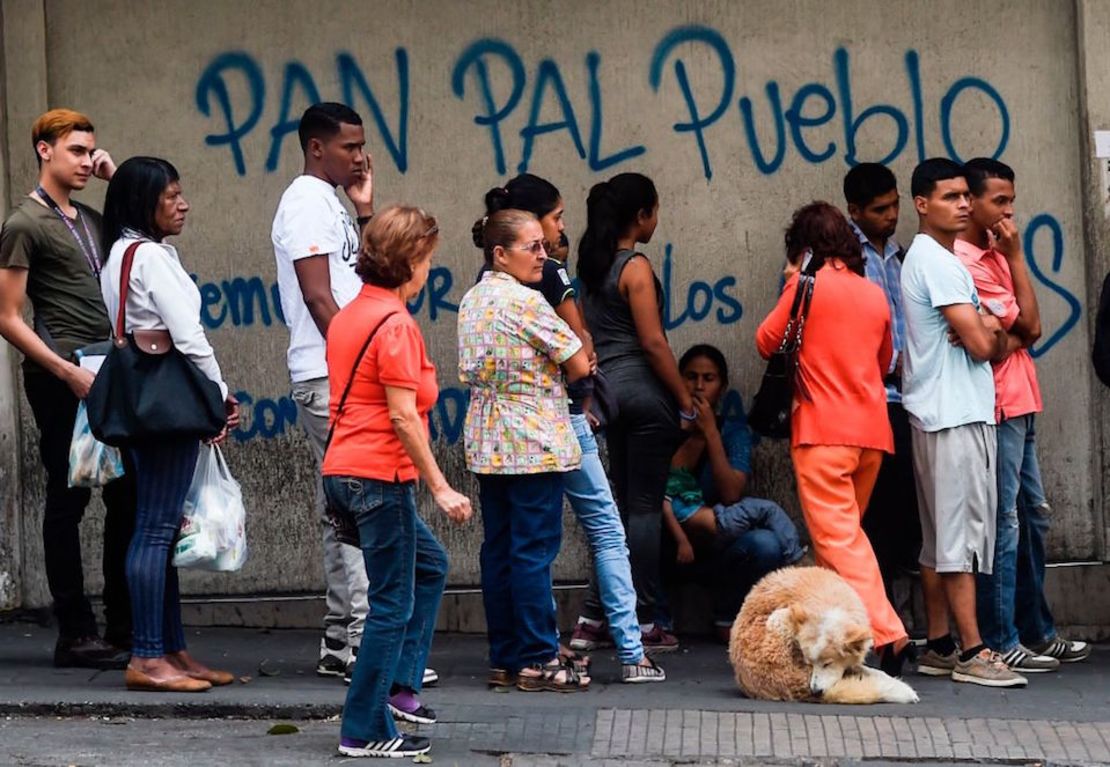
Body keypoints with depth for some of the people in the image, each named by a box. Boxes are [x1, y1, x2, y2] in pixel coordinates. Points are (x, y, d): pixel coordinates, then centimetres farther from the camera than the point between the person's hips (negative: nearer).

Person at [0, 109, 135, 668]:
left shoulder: (90, 220, 17)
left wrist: (117, 179, 13)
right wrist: (69, 372, -16)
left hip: (108, 375, 8)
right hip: (60, 379, -7)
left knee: (128, 500, 7)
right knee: (67, 501, -2)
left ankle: (125, 630, 15)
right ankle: (75, 636, 2)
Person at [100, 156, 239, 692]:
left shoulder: (119, 254, 18)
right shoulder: (152, 255, -11)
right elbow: (187, 336, -15)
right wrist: (220, 394, -2)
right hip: (167, 401, -10)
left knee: (162, 529, 11)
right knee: (156, 528, -10)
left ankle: (172, 650, 14)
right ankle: (147, 658, -10)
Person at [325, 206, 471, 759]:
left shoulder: (349, 315, 13)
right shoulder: (395, 324, -16)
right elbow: (403, 415, -20)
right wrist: (439, 487, -17)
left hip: (344, 470, 10)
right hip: (379, 476, -10)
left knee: (428, 564, 24)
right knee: (394, 603, -2)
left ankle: (400, 683, 23)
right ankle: (365, 732, 1)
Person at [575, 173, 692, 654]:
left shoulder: (592, 266, 11)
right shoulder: (636, 267, -12)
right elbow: (653, 342, -15)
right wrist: (685, 401, -10)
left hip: (607, 385, 8)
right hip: (643, 387, -8)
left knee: (624, 502, 14)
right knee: (645, 506, -2)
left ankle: (597, 616, 12)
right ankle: (645, 623, 2)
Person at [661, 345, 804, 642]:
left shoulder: (734, 431, 8)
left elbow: (731, 495, -8)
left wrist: (710, 432, -12)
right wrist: (681, 539, -23)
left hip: (720, 549, 4)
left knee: (765, 544, -31)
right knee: (765, 511, -27)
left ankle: (727, 620, -8)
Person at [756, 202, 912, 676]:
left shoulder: (808, 286, -5)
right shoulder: (875, 294, 12)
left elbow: (767, 342, 2)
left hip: (823, 430, -6)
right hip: (872, 429, 6)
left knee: (837, 538, -9)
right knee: (845, 530, 17)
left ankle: (886, 633, -23)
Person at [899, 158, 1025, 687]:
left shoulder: (934, 258, 20)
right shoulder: (935, 261, -11)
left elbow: (996, 344, 17)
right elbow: (981, 343, -18)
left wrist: (988, 329, -6)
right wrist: (989, 330, 4)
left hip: (940, 415, 10)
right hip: (955, 412, -10)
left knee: (939, 538, 10)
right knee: (961, 531, -10)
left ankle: (938, 647, 13)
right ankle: (972, 653, -11)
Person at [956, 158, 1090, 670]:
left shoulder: (993, 254, 15)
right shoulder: (967, 262, -15)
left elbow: (1027, 331, 11)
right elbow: (1028, 326, -13)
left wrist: (1009, 339, -9)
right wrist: (1016, 256, -6)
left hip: (1020, 402, 10)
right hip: (998, 406, -10)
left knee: (1032, 518, 15)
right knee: (1004, 523, -8)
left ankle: (1037, 632, 22)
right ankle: (1001, 642, -4)